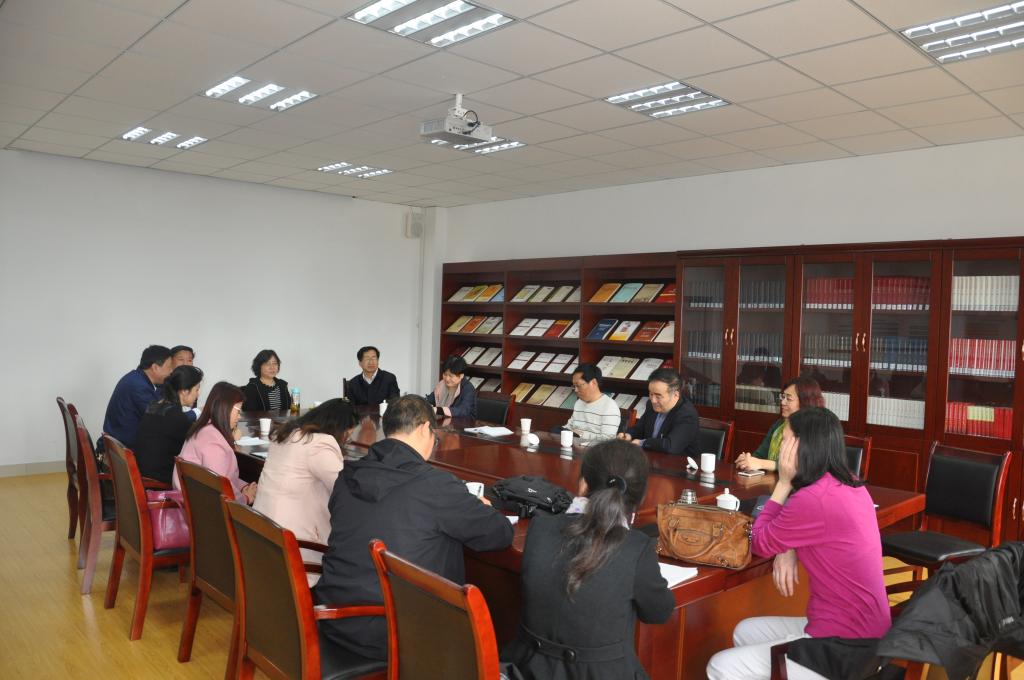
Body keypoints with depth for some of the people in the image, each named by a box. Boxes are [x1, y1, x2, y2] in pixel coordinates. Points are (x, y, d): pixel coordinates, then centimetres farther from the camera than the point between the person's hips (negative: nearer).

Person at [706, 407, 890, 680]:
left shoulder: (813, 499, -26)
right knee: (745, 632, 21)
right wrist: (788, 551, -2)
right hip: (863, 628, 9)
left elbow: (760, 543, -9)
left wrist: (784, 483, -8)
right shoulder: (851, 485, 3)